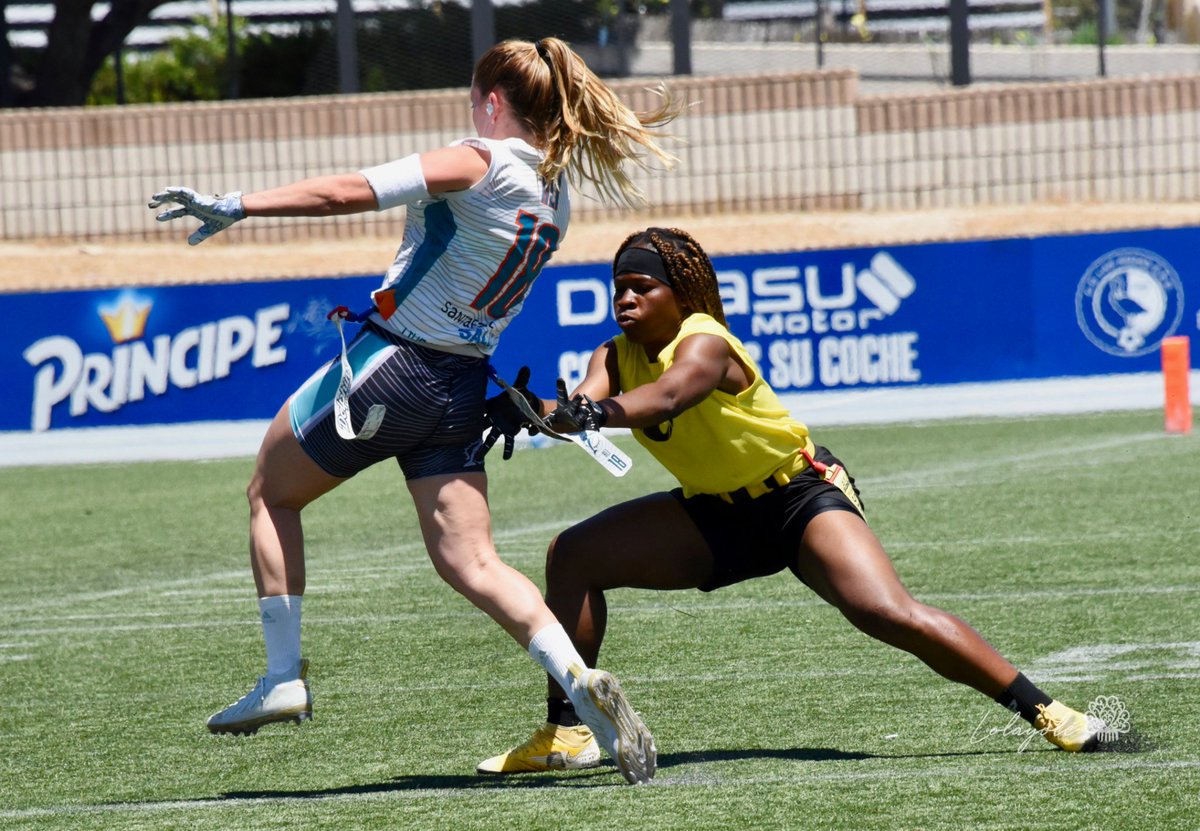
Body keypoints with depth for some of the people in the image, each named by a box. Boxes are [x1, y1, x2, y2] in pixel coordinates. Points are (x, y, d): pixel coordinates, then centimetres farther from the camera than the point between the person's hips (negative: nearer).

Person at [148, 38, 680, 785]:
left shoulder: (478, 162, -14)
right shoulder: (553, 195, 9)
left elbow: (351, 193, -20)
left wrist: (236, 207, -20)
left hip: (389, 362, -7)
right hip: (463, 383, 7)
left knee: (271, 492, 16)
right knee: (470, 562, 4)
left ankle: (284, 676, 12)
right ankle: (582, 683, -17)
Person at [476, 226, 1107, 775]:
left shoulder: (704, 343, -25)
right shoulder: (616, 357, -5)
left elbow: (663, 398, -47)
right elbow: (583, 405, -26)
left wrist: (597, 412, -67)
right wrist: (538, 411, -49)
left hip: (801, 496, -7)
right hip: (716, 515, 7)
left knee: (889, 615, -26)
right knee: (573, 555, -8)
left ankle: (1044, 711, -16)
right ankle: (565, 736, -2)